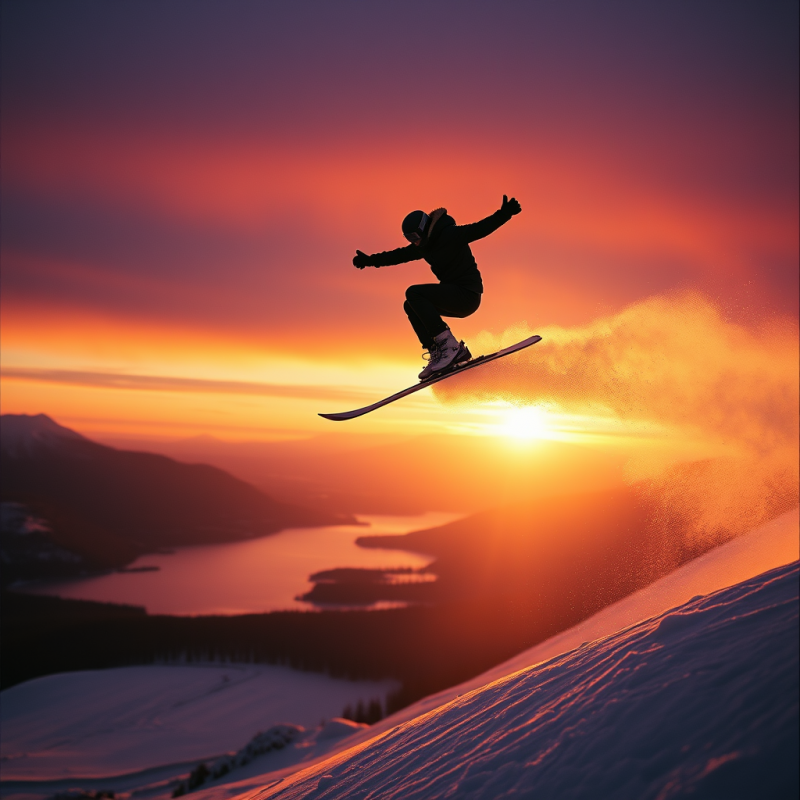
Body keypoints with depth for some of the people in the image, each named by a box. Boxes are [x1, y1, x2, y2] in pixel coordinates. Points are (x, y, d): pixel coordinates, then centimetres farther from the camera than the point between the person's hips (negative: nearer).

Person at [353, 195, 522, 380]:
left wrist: (504, 214, -44)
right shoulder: (426, 243, 11)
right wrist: (370, 260, 27)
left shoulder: (449, 235, -16)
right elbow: (399, 255, 24)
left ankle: (447, 344, -23)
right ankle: (437, 352, 2)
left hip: (467, 295, -9)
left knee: (413, 293, -18)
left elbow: (479, 229, -29)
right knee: (410, 306, 9)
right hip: (455, 296, 9)